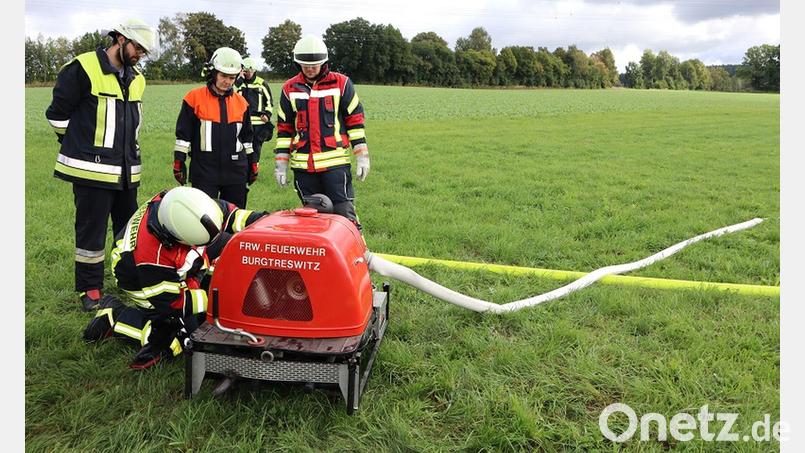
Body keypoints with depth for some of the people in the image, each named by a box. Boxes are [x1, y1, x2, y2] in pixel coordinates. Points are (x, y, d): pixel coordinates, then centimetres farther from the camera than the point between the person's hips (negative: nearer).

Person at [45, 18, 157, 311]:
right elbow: (57, 113, -4)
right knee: (92, 230, 1)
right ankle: (89, 288, 14)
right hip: (92, 169, -7)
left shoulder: (136, 79, 13)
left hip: (126, 171, 7)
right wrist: (78, 145, 7)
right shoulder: (83, 69, -10)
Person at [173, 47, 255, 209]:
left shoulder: (241, 102, 10)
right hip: (204, 171, -3)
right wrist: (179, 162, -2)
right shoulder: (195, 98, -1)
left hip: (236, 170, 4)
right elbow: (183, 134, 1)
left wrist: (252, 163, 17)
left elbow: (247, 136, 18)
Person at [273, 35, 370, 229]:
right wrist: (281, 163, 10)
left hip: (335, 162, -3)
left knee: (344, 213, -5)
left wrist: (362, 156, -1)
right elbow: (284, 128, 13)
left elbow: (355, 120, 3)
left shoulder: (341, 83, 1)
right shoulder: (290, 88, 9)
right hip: (303, 164, 3)